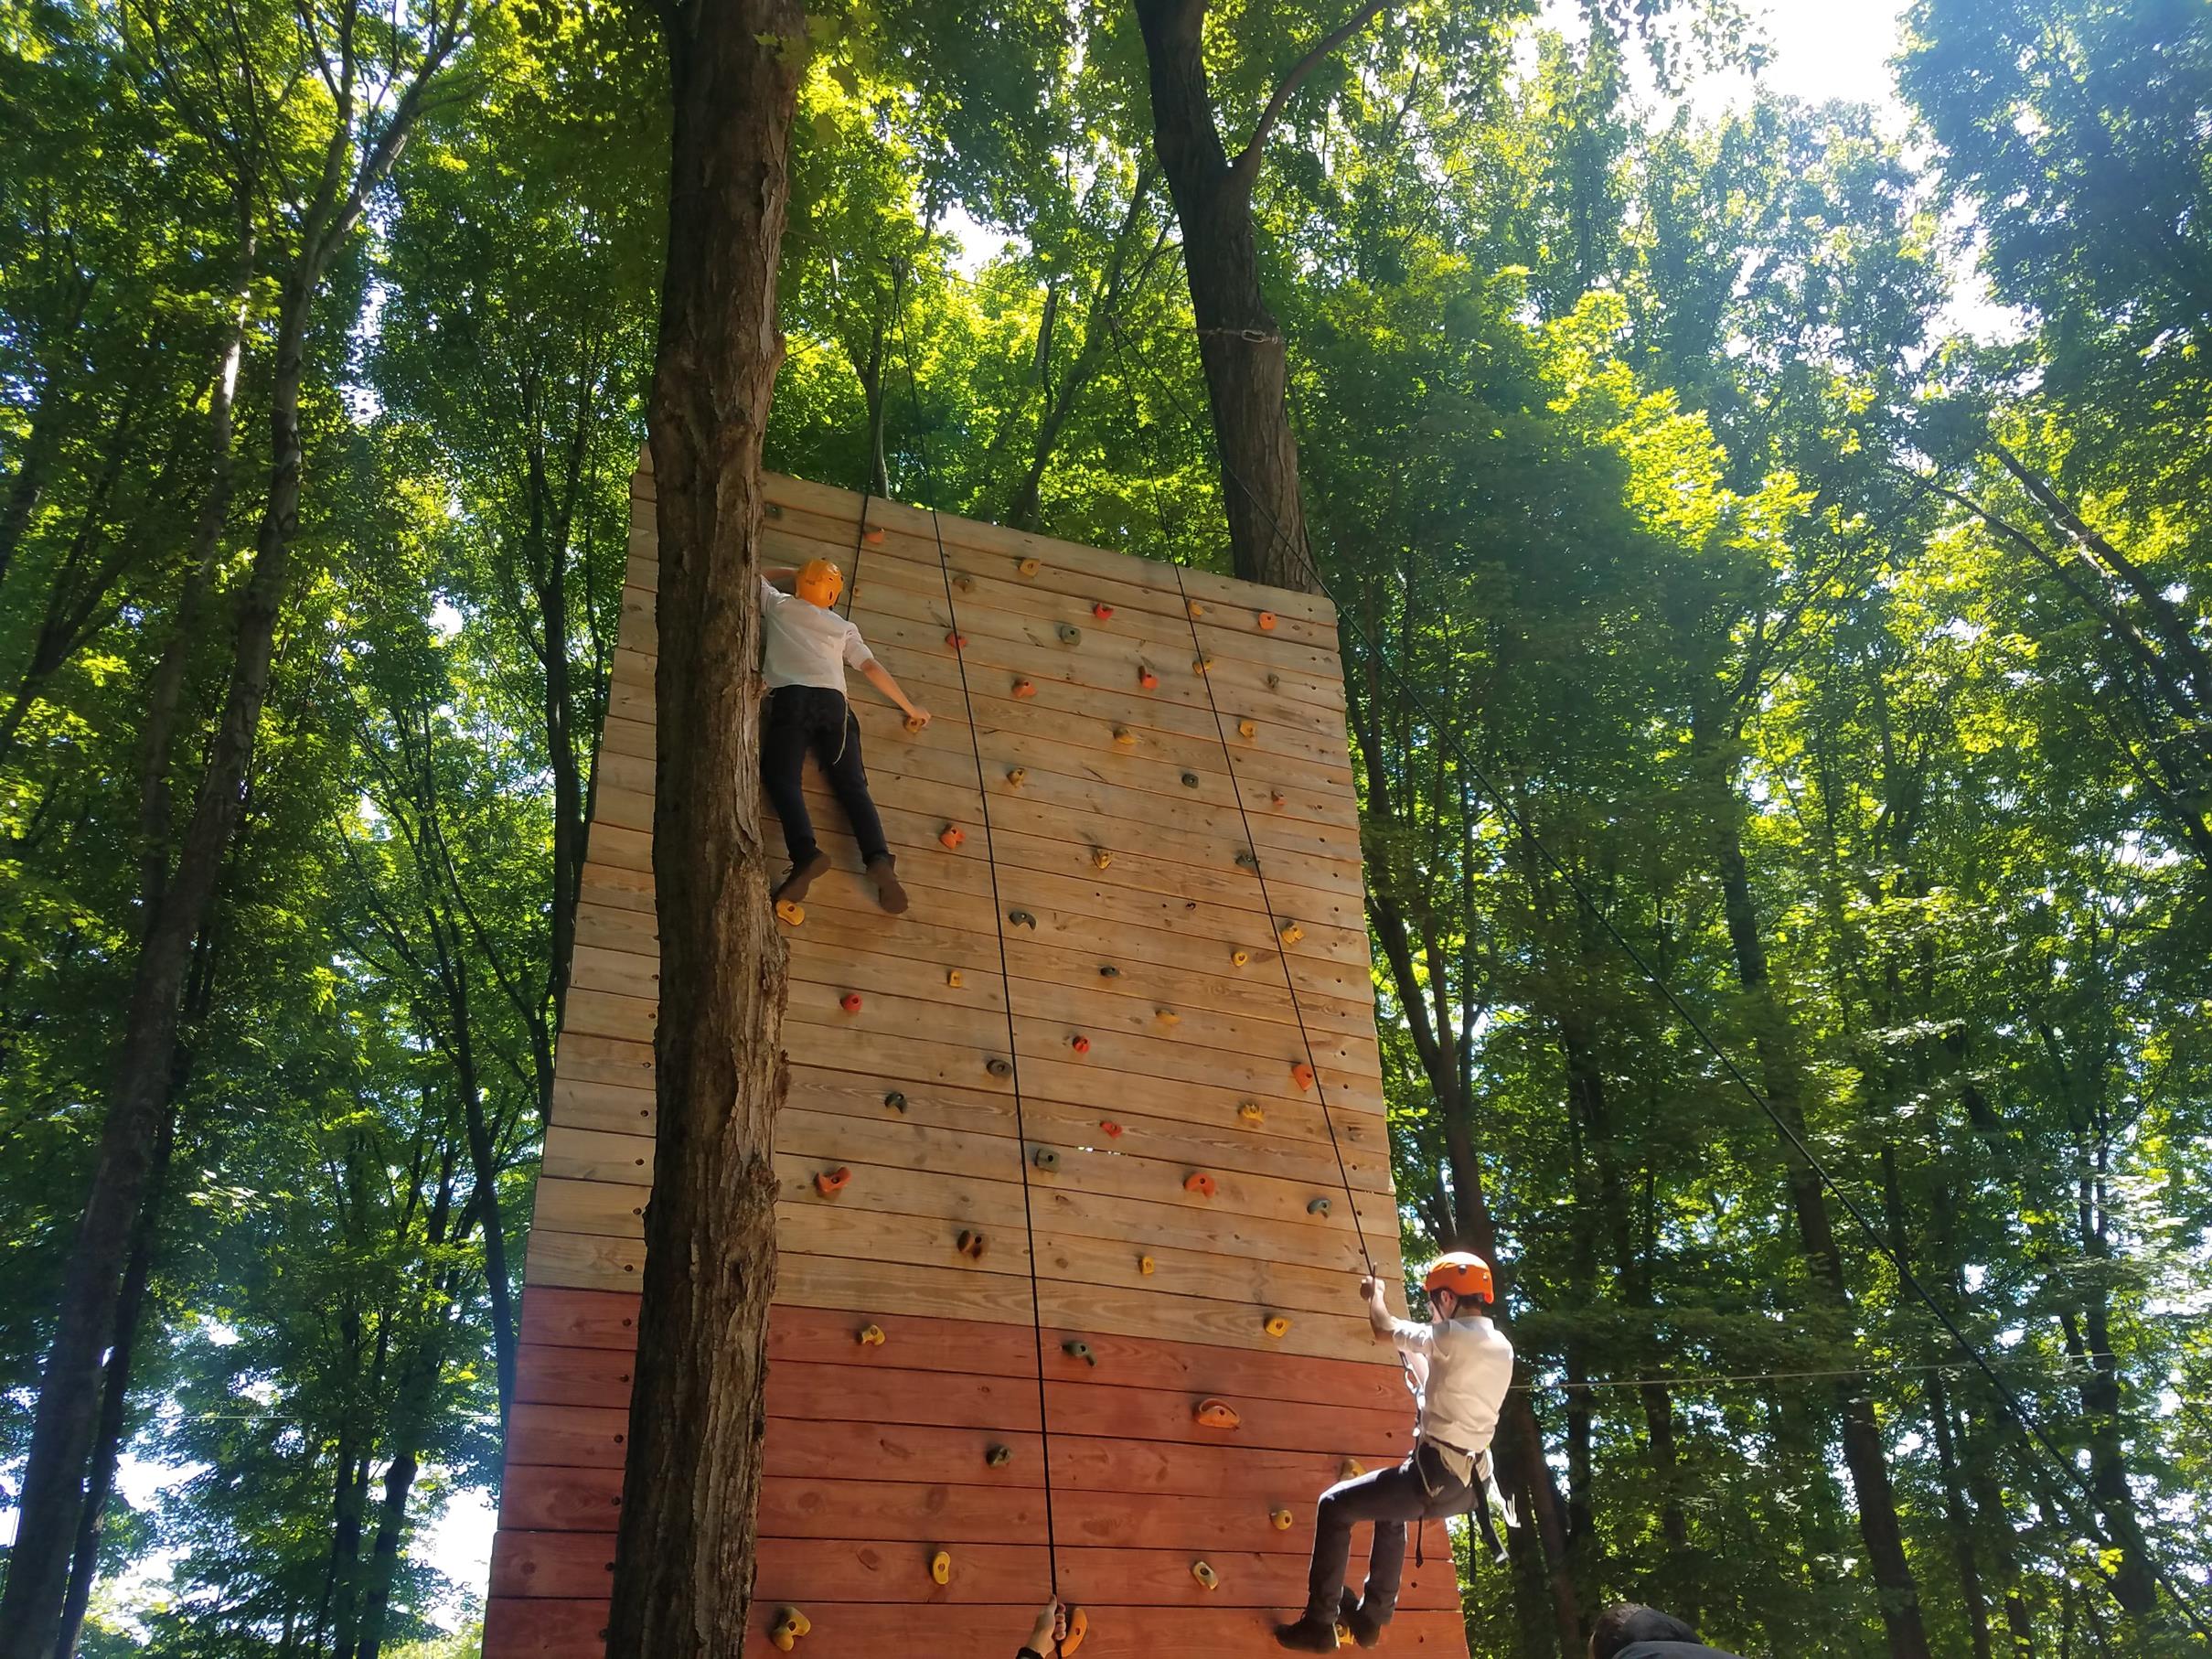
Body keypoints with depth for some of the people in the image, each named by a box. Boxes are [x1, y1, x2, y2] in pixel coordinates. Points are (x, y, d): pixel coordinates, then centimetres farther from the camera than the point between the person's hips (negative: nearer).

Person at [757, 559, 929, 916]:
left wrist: (793, 575, 55)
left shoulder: (778, 605, 24)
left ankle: (805, 853, -40)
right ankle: (879, 859, -28)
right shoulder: (843, 626, 26)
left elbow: (756, 576, 43)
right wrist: (910, 708, 26)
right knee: (851, 784, -4)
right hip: (833, 702, 2)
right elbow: (872, 668, 20)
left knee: (781, 777, -13)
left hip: (791, 698, -2)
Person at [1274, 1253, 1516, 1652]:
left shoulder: (1452, 1335, -16)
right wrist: (1414, 1358, 33)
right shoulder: (1502, 1348, 9)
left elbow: (1383, 1330, 0)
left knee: (1334, 1506, 7)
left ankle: (1319, 1625, 9)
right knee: (1389, 1511, 35)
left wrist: (1374, 1296, 19)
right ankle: (1370, 1619, 41)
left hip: (1435, 1475, -9)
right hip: (1468, 1483, 9)